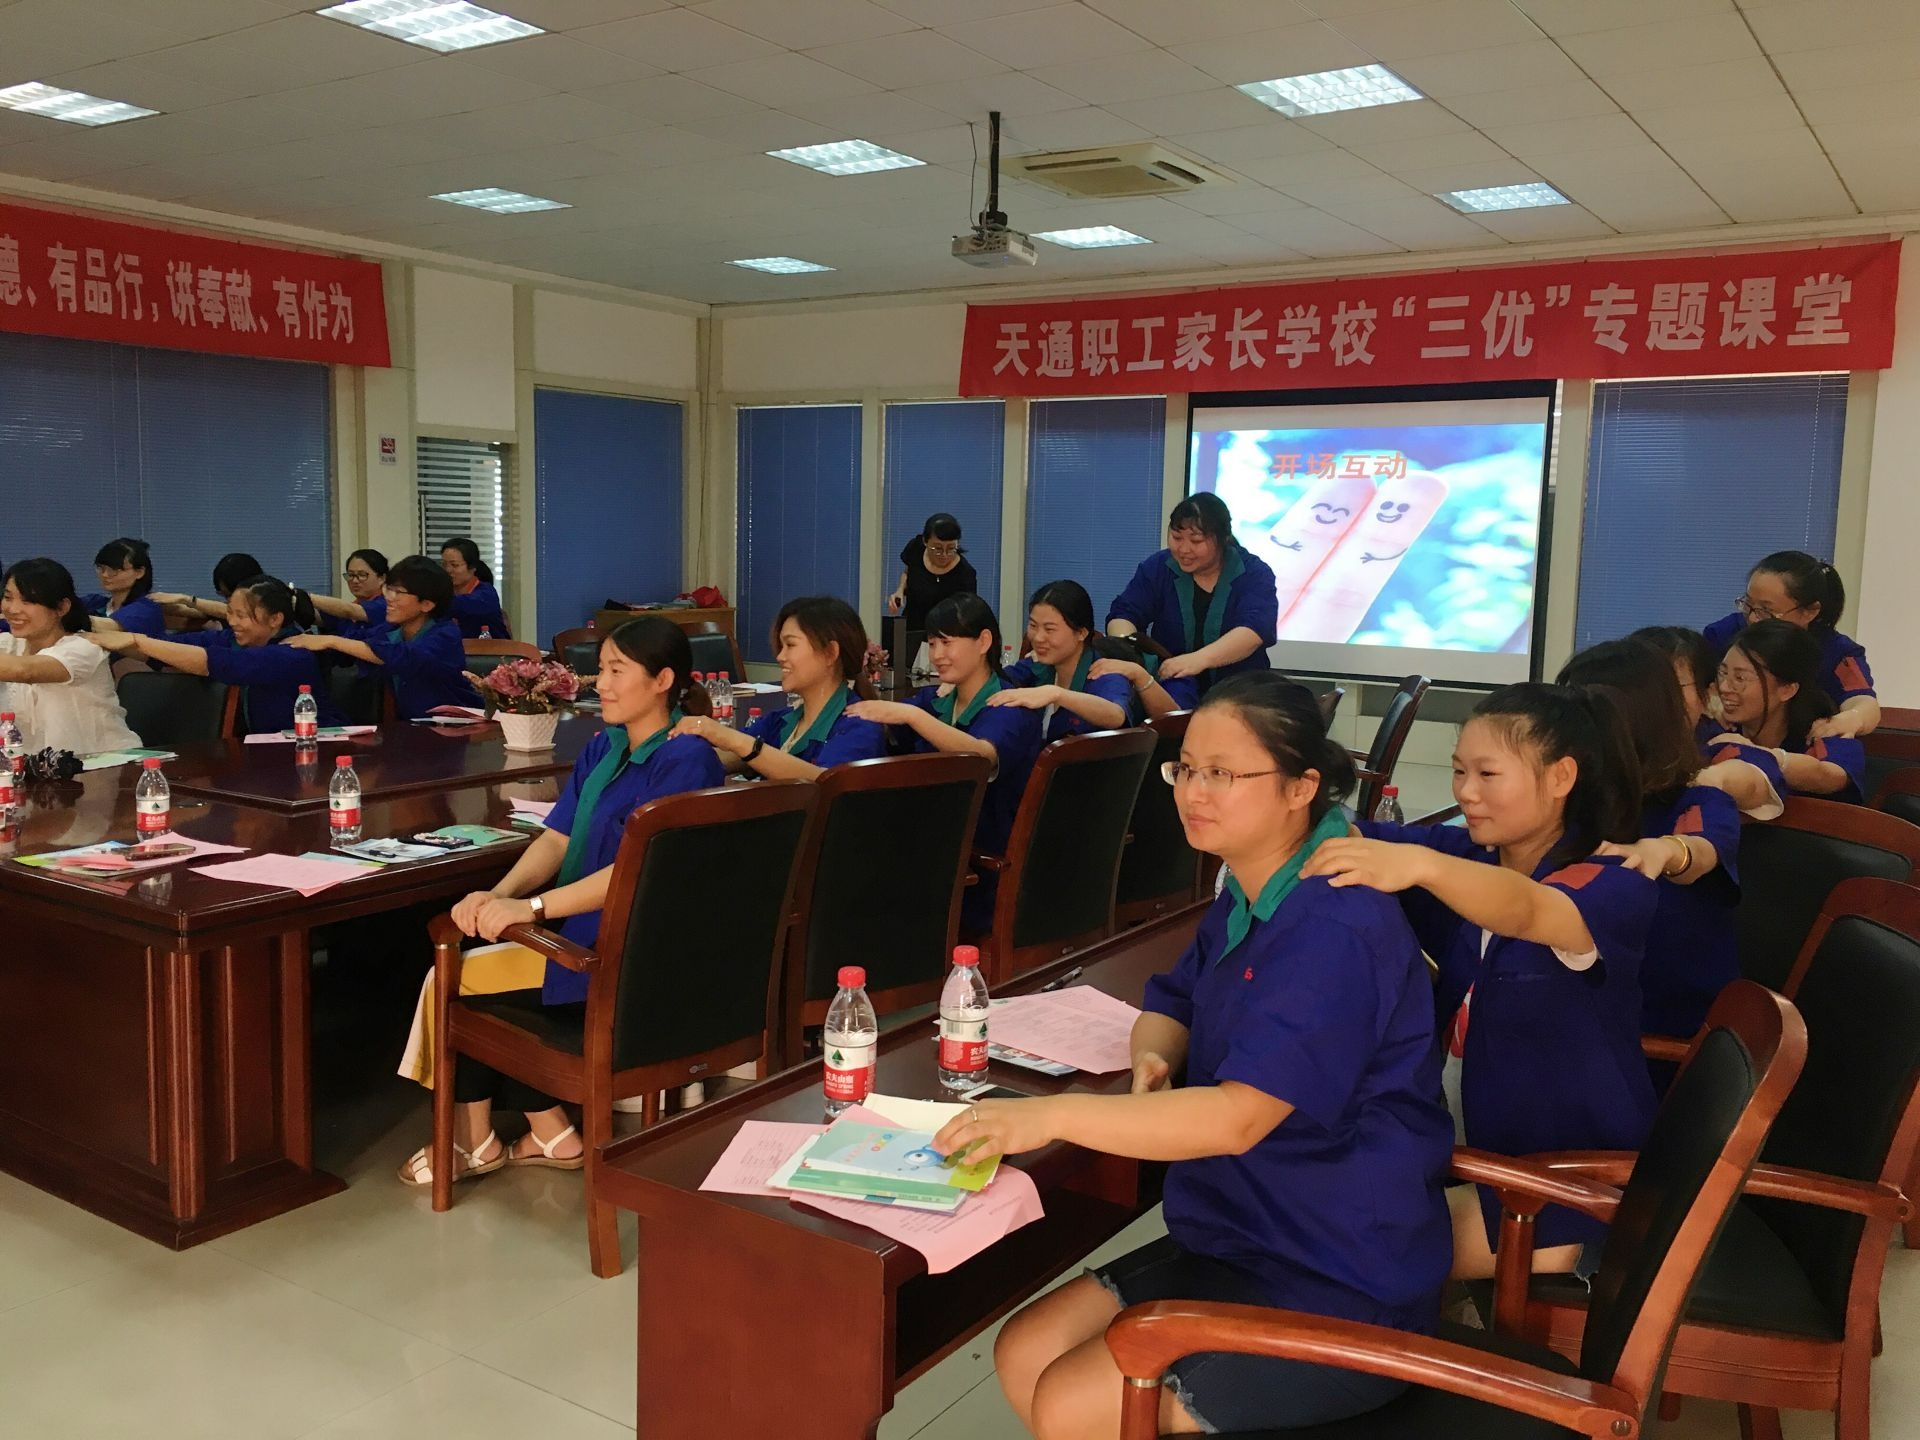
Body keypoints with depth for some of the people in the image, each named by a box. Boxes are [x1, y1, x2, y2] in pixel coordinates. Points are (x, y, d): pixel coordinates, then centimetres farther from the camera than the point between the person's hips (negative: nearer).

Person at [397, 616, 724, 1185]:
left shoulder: (685, 760, -16)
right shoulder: (601, 749, 12)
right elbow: (556, 839, 5)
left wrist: (530, 907, -28)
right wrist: (500, 894, -14)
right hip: (584, 930, 8)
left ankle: (475, 1141, 16)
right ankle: (549, 1133, 5)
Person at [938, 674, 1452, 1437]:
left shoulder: (1336, 931, -25)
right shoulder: (1244, 901, 7)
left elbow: (1240, 1116, -32)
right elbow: (1172, 1004, 18)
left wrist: (1051, 1115, -37)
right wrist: (1155, 1060, -6)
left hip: (1341, 1290, -9)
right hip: (1239, 1240, 9)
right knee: (1024, 1354, 3)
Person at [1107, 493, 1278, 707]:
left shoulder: (1254, 573, -5)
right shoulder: (1157, 567, 3)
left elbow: (1254, 629, -22)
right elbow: (1123, 615, -3)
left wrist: (1199, 659, -39)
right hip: (1173, 681, 2)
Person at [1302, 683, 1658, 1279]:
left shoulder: (1617, 885, -18)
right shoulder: (1464, 853, 1)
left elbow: (1523, 910, -41)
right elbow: (1357, 839, -15)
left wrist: (1417, 864, -60)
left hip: (1571, 1167, -6)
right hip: (1466, 1132, 6)